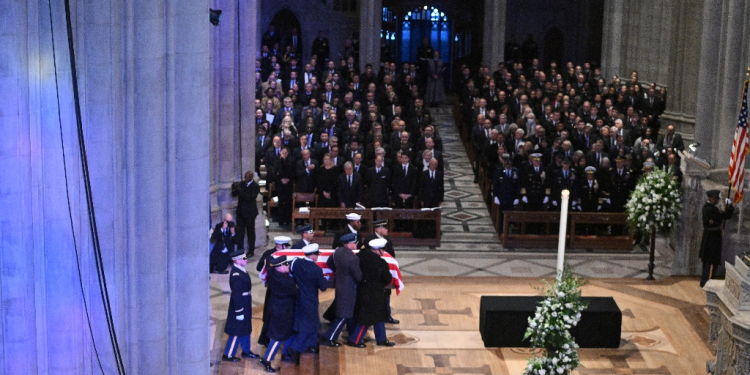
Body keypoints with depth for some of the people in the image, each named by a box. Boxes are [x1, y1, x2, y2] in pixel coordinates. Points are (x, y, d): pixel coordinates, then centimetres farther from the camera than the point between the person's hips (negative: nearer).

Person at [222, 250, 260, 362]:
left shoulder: (240, 270, 2)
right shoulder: (237, 275, -27)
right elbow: (236, 295, -26)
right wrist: (239, 312, -23)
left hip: (244, 305, 10)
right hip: (239, 305, -10)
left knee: (245, 329, 22)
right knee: (237, 331, 2)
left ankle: (246, 351, 37)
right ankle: (228, 355, 15)